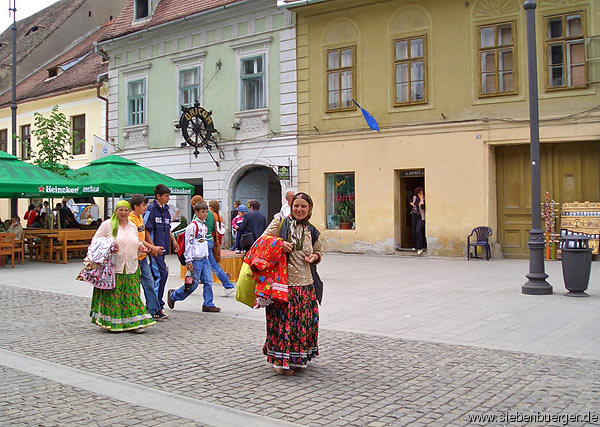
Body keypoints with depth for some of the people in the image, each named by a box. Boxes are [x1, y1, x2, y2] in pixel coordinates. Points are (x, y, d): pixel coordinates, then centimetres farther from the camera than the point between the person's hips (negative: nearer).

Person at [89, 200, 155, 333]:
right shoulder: (107, 224, 1)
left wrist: (140, 246, 5)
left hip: (131, 267, 4)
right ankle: (112, 322, 6)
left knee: (132, 294, 0)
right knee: (113, 294, -4)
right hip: (113, 267, -4)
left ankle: (134, 322, 1)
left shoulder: (133, 226, 16)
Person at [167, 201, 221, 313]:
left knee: (208, 282, 2)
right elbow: (188, 244, -13)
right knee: (193, 284, -1)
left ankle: (208, 305, 9)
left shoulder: (205, 226, 15)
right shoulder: (192, 226, -11)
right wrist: (188, 261, -15)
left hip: (204, 259, 8)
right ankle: (173, 295, 18)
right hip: (195, 259, -8)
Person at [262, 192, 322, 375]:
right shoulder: (280, 221, 1)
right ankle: (281, 360, 10)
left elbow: (318, 252, 26)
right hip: (282, 281, -4)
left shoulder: (312, 231, 13)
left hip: (305, 283, 4)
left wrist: (314, 257, 3)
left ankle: (298, 358, 26)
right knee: (283, 321, -4)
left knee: (304, 321, 8)